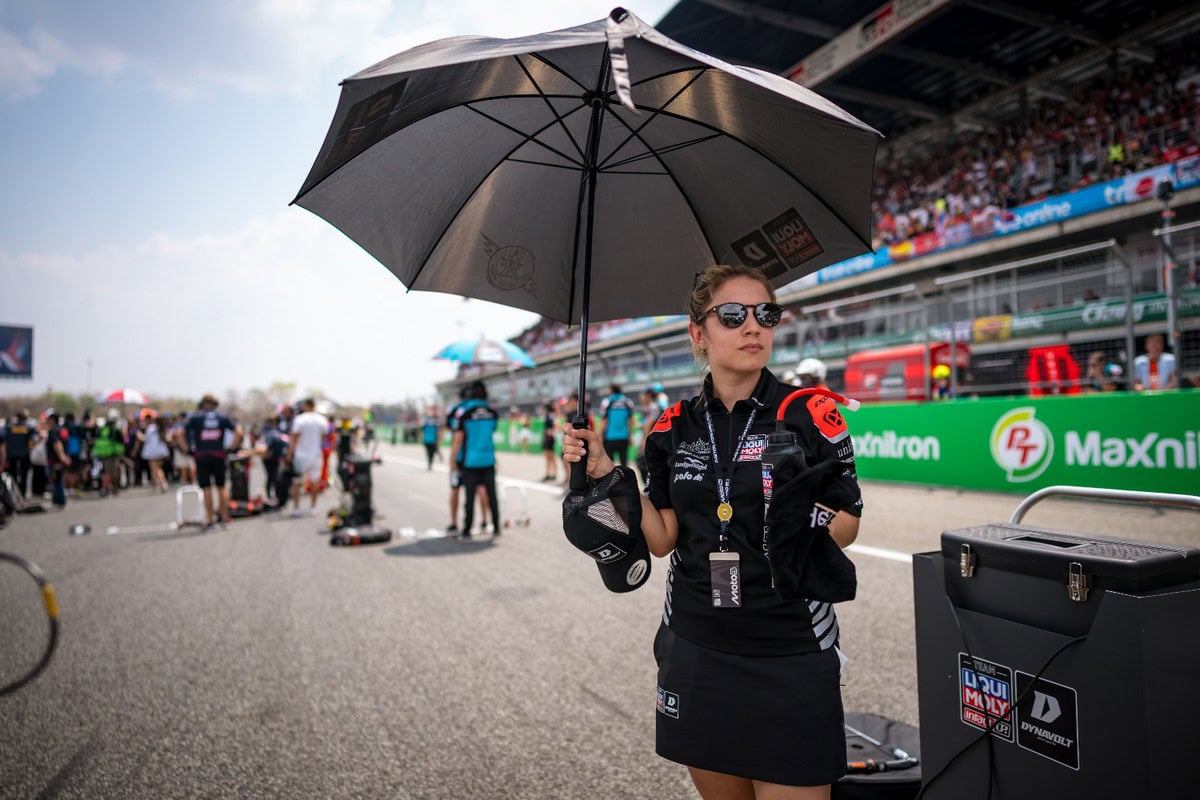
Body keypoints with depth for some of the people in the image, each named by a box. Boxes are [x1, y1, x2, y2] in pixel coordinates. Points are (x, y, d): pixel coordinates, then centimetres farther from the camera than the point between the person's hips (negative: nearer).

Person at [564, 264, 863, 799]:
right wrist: (606, 475, -9)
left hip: (790, 654, -3)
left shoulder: (809, 415, -8)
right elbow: (661, 540, 1)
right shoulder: (674, 428, 1)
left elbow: (849, 522, -1)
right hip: (695, 649, 3)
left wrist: (812, 530, -23)